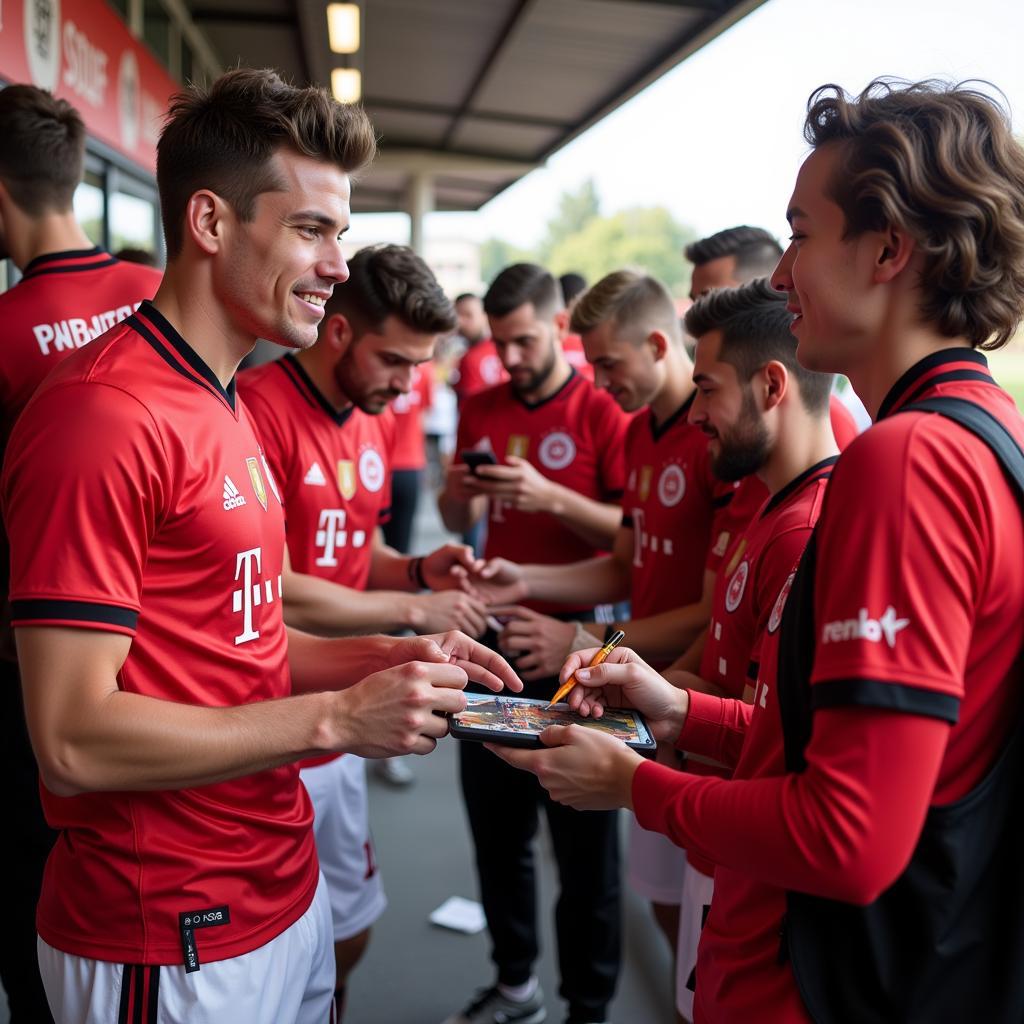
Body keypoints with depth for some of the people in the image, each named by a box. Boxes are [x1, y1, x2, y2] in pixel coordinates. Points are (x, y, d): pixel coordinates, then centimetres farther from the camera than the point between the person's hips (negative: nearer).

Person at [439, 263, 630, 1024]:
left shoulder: (603, 413, -8)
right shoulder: (481, 410, 7)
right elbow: (460, 525, 13)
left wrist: (551, 497, -25)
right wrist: (457, 494, -8)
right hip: (496, 632, 6)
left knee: (583, 834, 5)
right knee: (495, 820, 16)